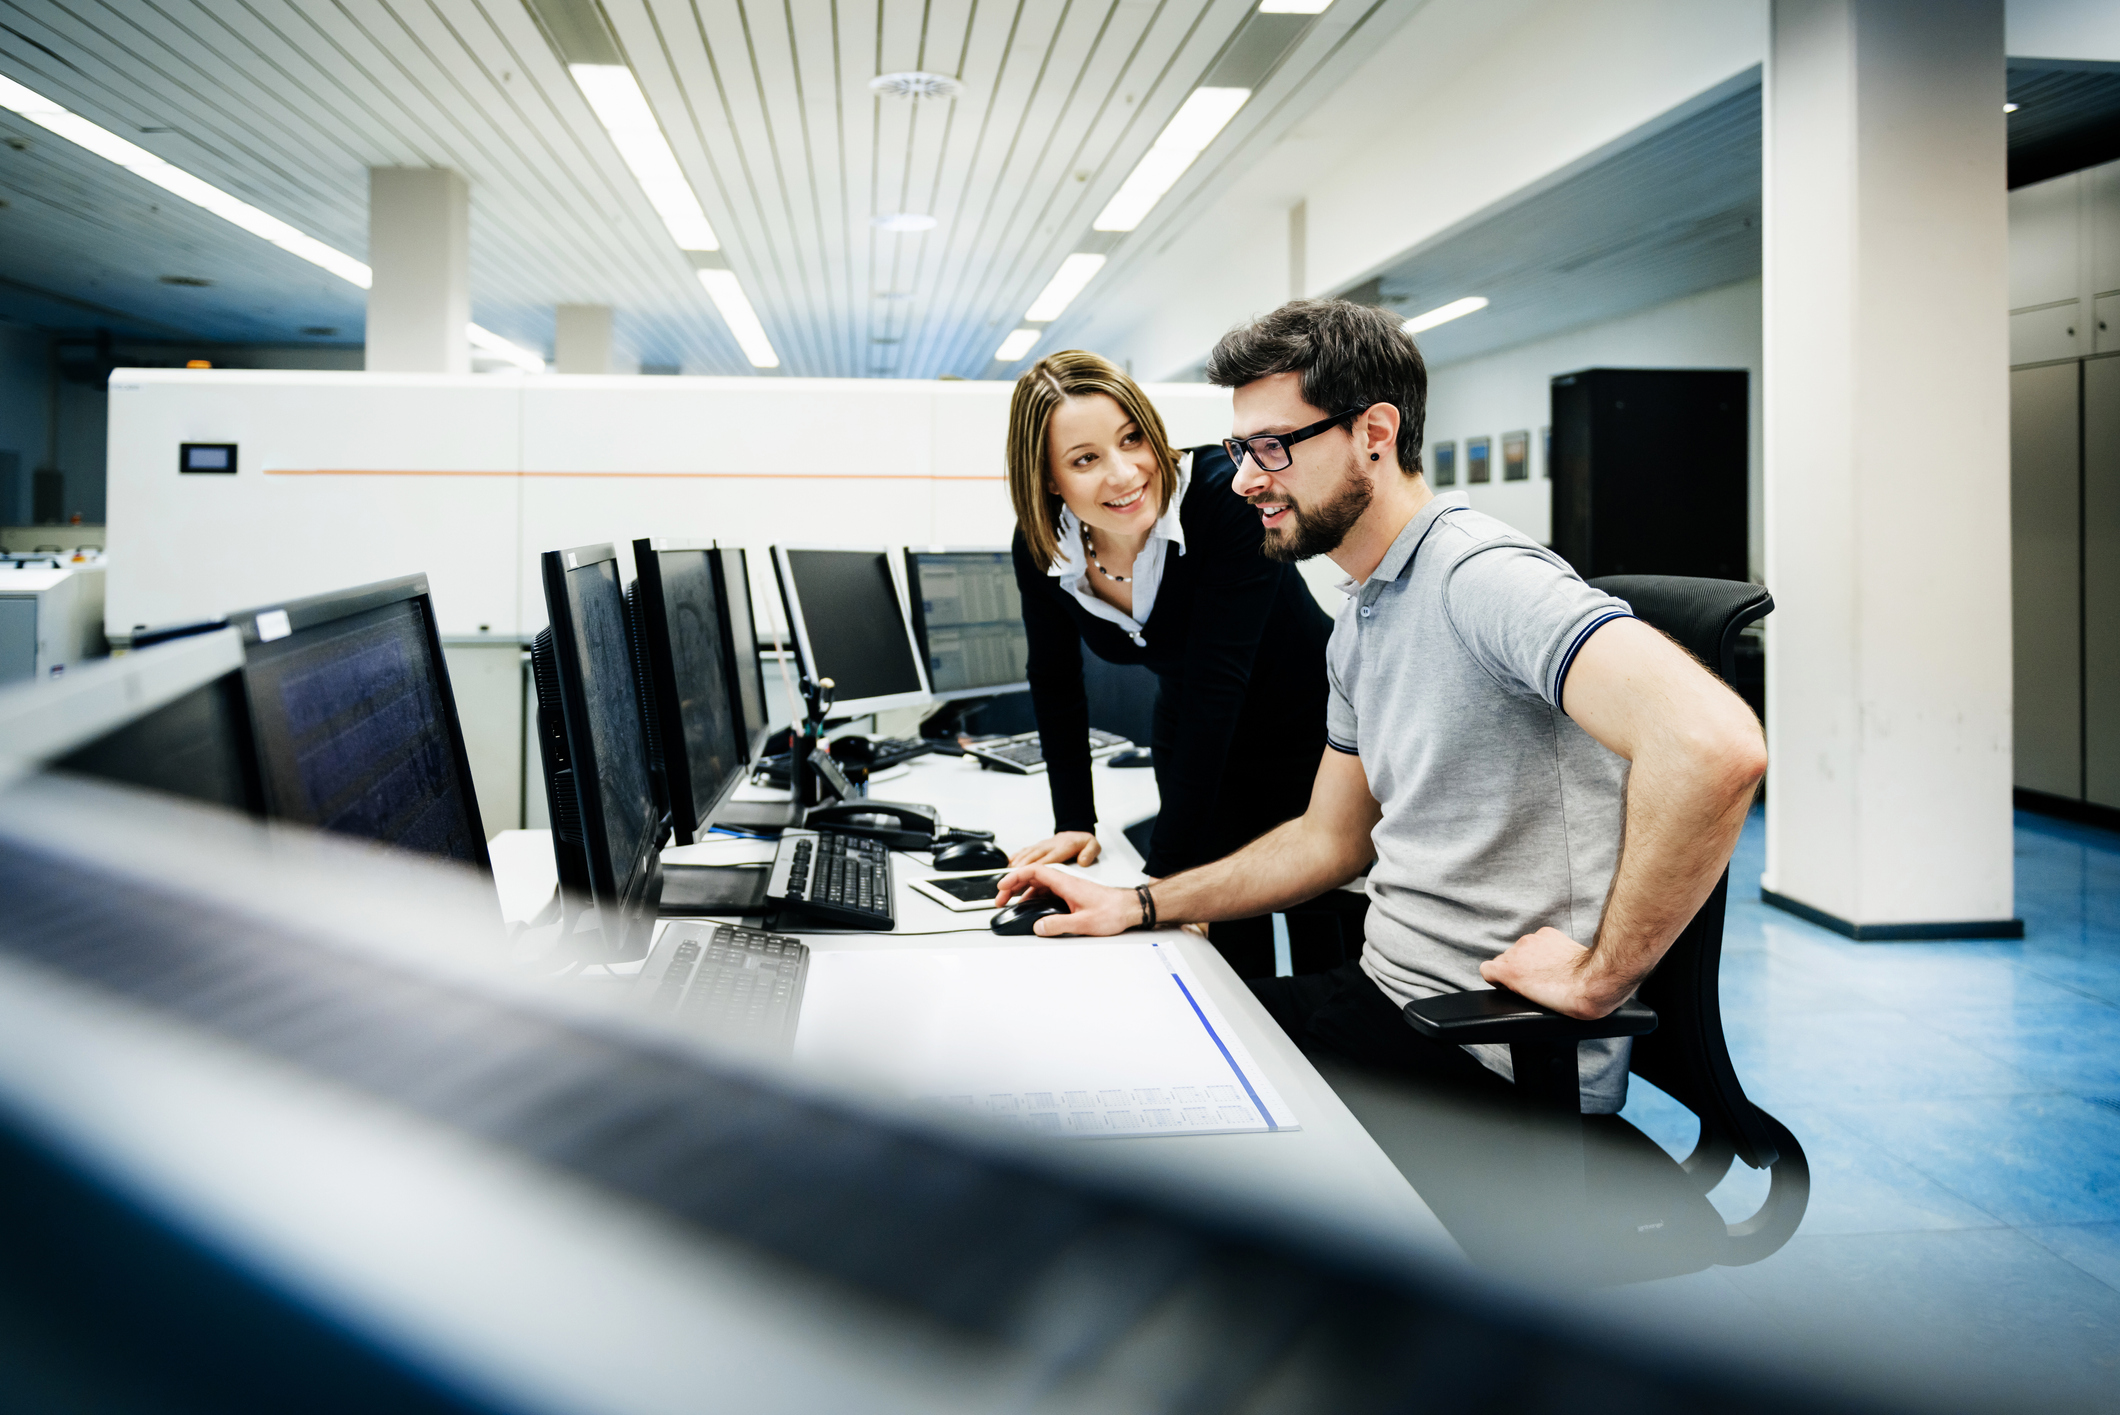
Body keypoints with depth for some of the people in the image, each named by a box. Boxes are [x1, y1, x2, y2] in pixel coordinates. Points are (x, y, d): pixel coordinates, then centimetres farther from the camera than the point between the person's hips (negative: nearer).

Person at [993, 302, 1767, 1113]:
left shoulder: (1482, 577, -21)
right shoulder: (1360, 622, 12)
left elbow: (1715, 745, -36)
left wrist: (1598, 976, -25)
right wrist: (1140, 908, 12)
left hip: (1502, 1070, -8)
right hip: (1384, 993, 9)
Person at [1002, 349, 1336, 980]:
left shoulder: (1225, 495, -30)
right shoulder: (1041, 545, -14)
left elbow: (1216, 680, -32)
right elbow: (1055, 681, 2)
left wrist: (1165, 874, -32)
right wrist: (1075, 823, -2)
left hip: (1308, 740, -3)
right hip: (1194, 752, 4)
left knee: (1326, 956, 5)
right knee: (1230, 953, 4)